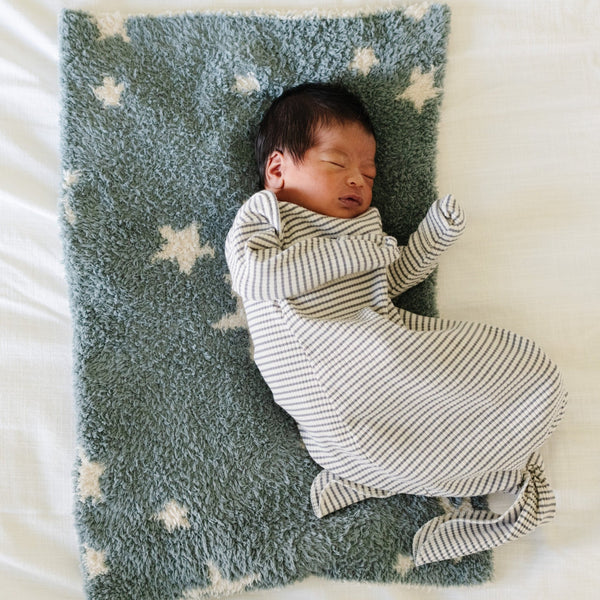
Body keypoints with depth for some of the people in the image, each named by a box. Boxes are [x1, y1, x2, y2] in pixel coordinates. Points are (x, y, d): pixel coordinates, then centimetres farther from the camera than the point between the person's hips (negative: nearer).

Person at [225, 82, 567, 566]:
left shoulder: (364, 224, 28)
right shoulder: (263, 215, 6)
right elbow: (255, 274, -14)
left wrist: (437, 231, 18)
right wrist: (354, 252, -10)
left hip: (389, 341, 6)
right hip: (324, 364, -6)